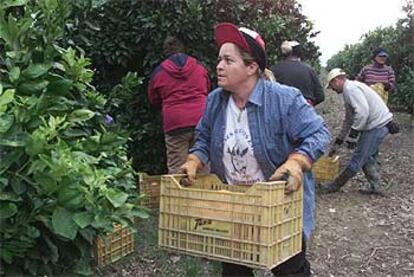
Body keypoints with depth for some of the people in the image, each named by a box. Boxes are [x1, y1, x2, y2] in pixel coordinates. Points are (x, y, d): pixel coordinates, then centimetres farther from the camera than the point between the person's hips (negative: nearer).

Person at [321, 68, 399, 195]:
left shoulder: (350, 88, -13)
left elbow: (363, 111, -27)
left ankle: (335, 185, 6)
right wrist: (338, 142, 26)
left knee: (358, 158, -1)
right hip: (379, 124, 10)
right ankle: (376, 186, 26)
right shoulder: (349, 90, 20)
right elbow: (348, 120, 25)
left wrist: (355, 129, -16)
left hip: (377, 126, -10)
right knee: (368, 158, 18)